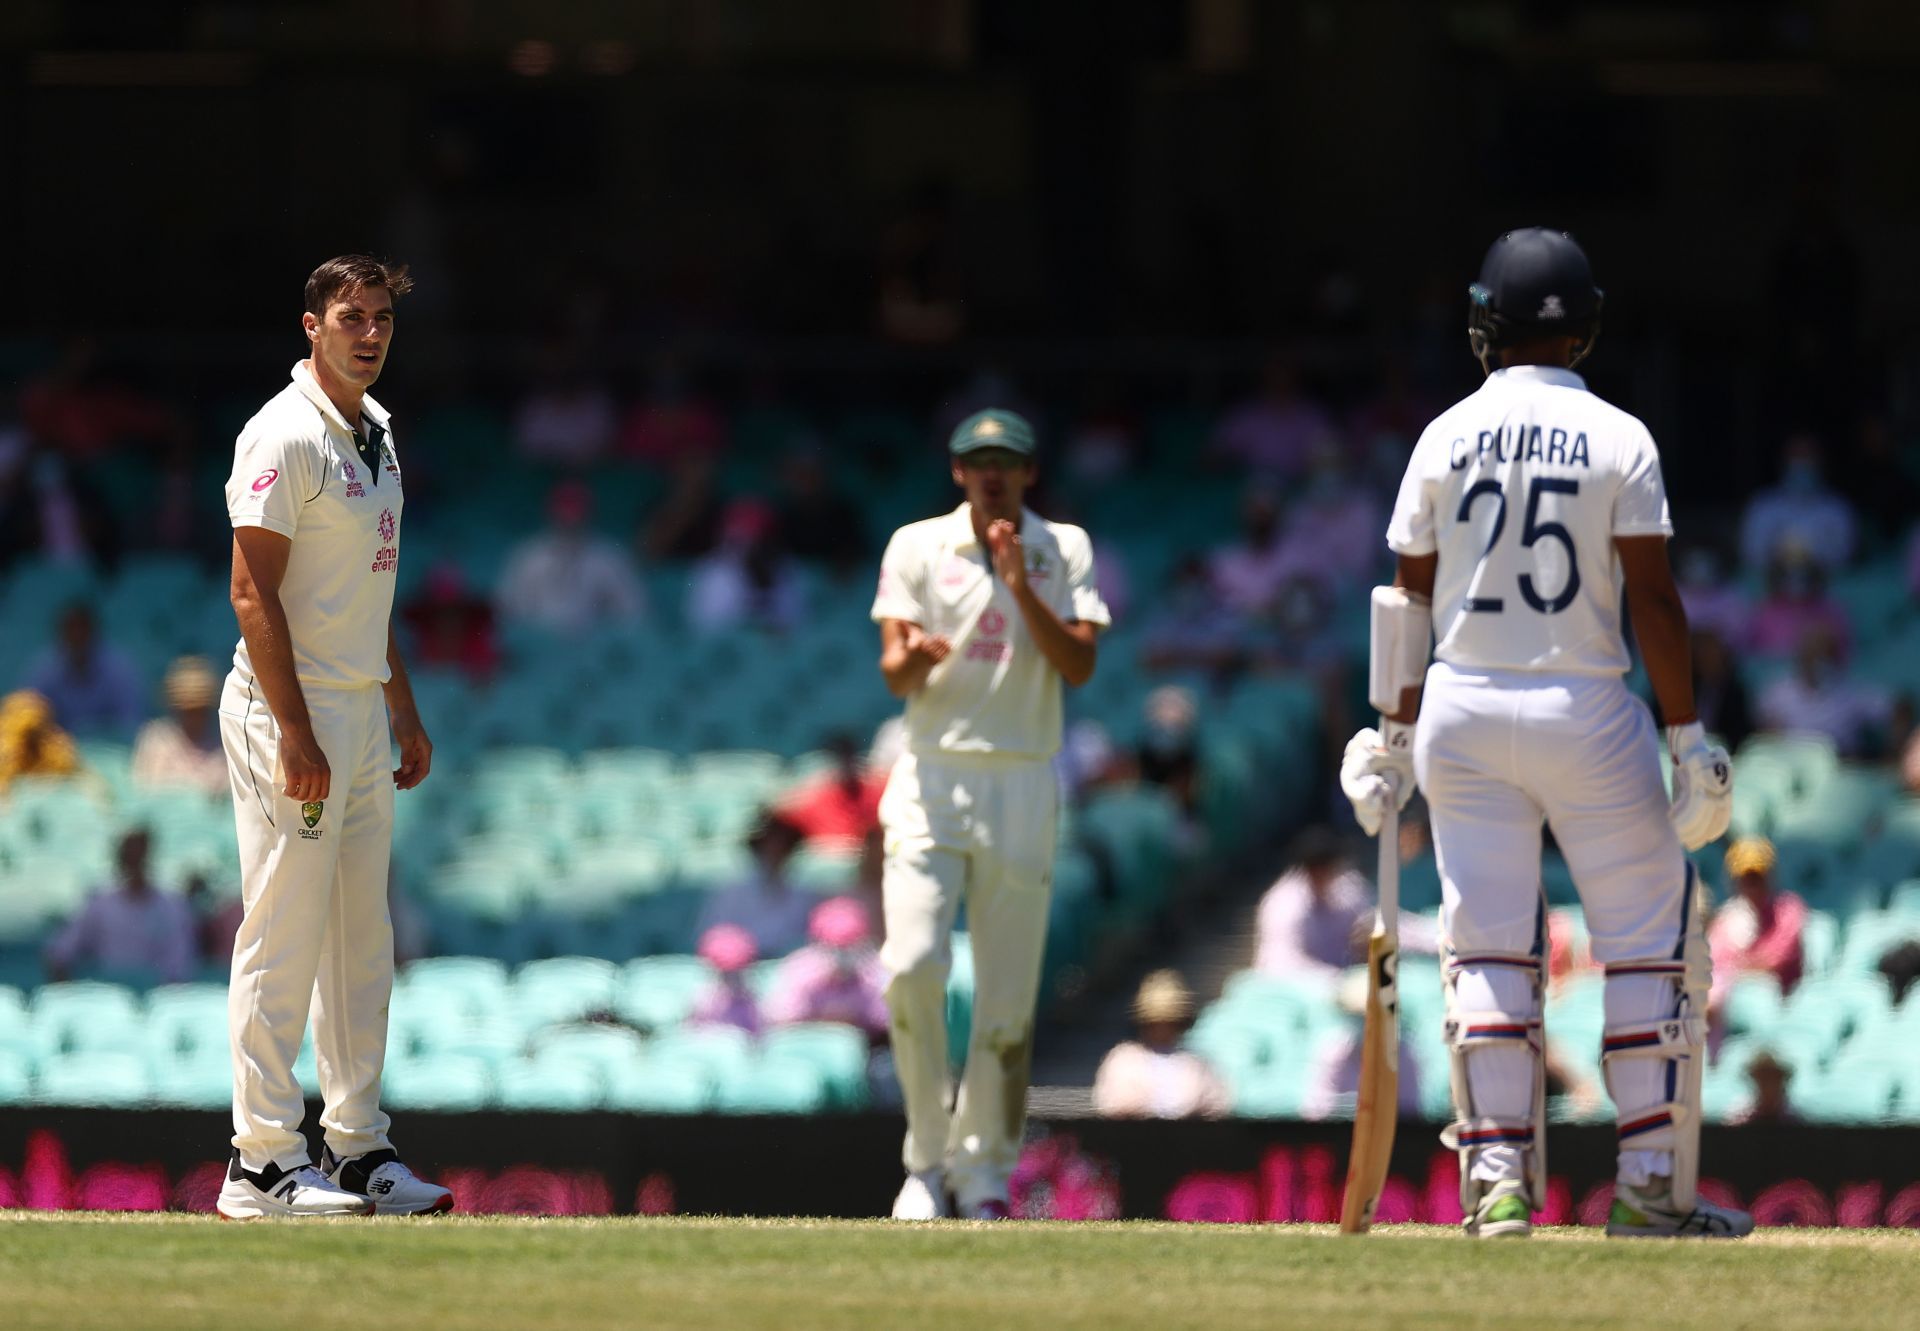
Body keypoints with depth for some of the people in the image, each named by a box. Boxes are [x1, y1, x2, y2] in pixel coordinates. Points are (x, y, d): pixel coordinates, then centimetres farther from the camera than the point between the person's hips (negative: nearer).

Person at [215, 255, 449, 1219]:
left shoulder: (374, 433, 15)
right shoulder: (285, 436, -14)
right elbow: (253, 589, -19)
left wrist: (403, 708, 20)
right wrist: (296, 734, -23)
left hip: (363, 713, 9)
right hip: (293, 711, -9)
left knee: (362, 941, 11)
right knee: (284, 938, -8)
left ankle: (358, 1148, 16)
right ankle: (264, 1162, -6)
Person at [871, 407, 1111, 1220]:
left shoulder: (1064, 551, 6)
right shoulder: (916, 548, 4)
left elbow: (1080, 665, -5)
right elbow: (894, 673, -5)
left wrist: (1021, 589, -16)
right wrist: (915, 657, -28)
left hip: (1022, 782, 1)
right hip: (932, 779, -1)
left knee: (1009, 992, 0)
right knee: (913, 965, -16)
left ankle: (985, 1168, 14)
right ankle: (927, 1157, -3)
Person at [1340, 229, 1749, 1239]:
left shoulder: (1446, 437, 2)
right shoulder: (1618, 439, -5)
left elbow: (1409, 598, 4)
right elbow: (1653, 599, -10)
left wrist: (1395, 737, 11)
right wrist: (1689, 738, -7)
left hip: (1462, 711, 3)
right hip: (1587, 712, -3)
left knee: (1488, 950, 5)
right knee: (1652, 940, 6)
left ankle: (1498, 1182, -4)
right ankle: (1652, 1184, 2)